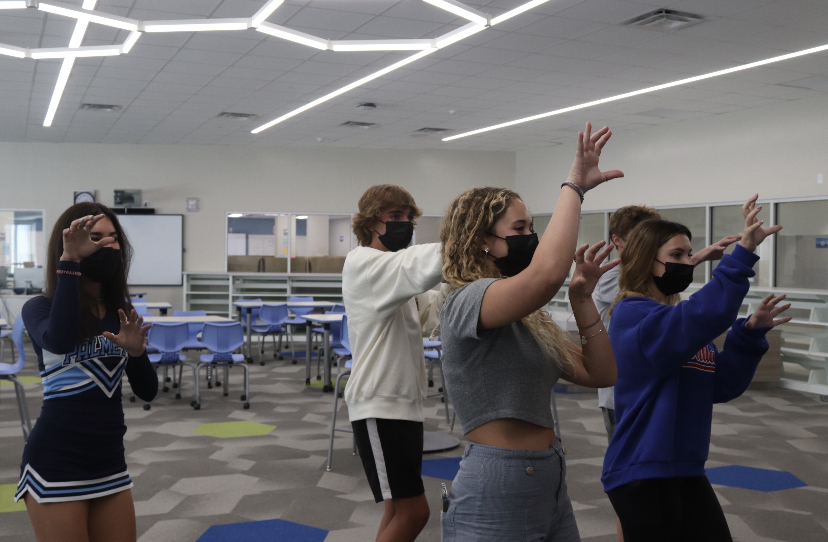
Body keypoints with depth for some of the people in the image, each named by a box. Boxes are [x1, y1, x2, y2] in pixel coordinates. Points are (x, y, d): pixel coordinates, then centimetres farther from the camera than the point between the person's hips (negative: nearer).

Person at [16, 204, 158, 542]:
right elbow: (59, 341, -31)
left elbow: (147, 391, 5)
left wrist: (136, 351, -14)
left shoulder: (121, 313, 8)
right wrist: (70, 261, -29)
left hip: (110, 460, 5)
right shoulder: (40, 308, -5)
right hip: (56, 461, -5)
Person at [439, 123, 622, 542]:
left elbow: (600, 374, 9)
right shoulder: (466, 302, -14)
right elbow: (548, 272, -33)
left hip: (551, 486, 8)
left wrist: (583, 298, 0)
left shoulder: (529, 318, 12)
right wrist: (574, 187, -21)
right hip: (495, 496, -8)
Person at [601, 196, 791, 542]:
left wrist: (750, 332, -5)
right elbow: (702, 318, -34)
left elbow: (723, 386, 8)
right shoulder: (632, 315, -14)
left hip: (686, 470, 8)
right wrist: (743, 252, -38)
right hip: (642, 473, -8)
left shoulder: (679, 316, 11)